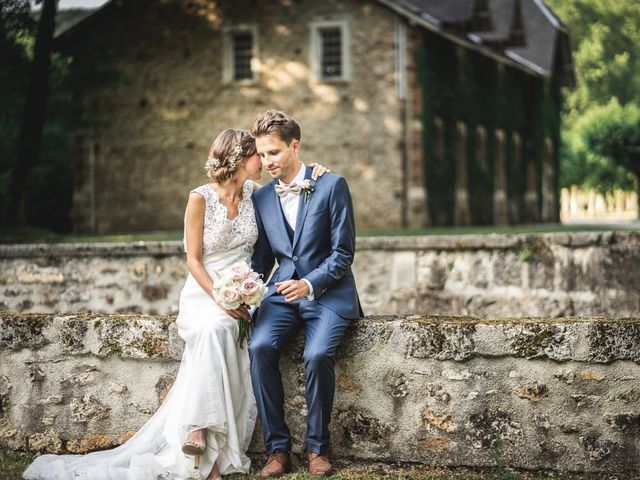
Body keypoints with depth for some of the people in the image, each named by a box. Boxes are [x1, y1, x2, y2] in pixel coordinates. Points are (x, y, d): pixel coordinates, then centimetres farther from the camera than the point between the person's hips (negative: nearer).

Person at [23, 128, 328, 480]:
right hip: (203, 292, -3)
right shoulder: (201, 199, -7)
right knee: (216, 328, -38)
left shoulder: (253, 192, 7)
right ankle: (200, 426, -36)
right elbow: (193, 260, -7)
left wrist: (315, 174, 2)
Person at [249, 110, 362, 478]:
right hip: (283, 292, 4)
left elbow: (343, 252, -7)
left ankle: (318, 447, -12)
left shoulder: (332, 185, -4)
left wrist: (309, 284, -21)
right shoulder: (262, 198, 10)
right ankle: (278, 448, -17)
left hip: (328, 292, -4)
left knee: (318, 354, -31)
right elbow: (263, 257, 15)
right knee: (260, 347, -25)